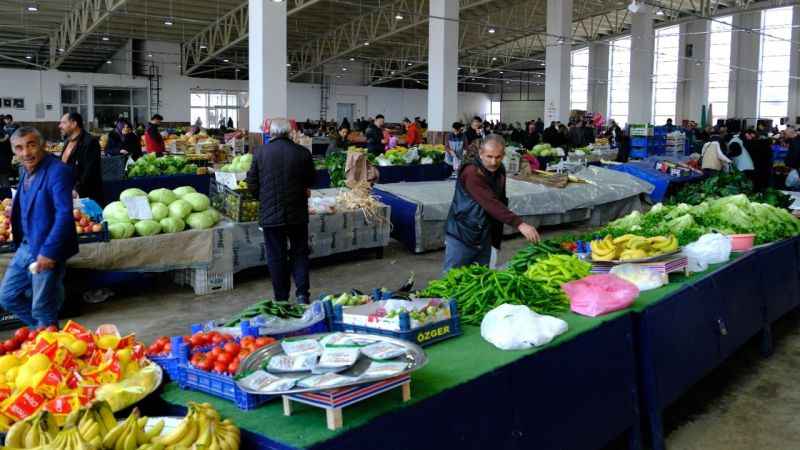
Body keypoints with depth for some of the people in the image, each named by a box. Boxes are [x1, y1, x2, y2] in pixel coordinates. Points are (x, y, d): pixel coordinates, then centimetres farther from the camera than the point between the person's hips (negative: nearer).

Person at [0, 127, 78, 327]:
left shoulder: (58, 171, -18)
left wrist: (48, 252, -24)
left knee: (42, 312, 2)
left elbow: (64, 215, -24)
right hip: (25, 247, 9)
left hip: (46, 251, -9)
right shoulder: (25, 171, 9)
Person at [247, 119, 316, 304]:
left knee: (276, 257, 8)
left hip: (270, 214, 0)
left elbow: (252, 184, 0)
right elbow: (311, 181, 6)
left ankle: (281, 299, 14)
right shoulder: (303, 152, -4)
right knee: (299, 253, 13)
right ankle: (302, 293, 4)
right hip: (298, 213, 1)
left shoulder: (260, 152, -6)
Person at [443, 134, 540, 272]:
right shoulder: (472, 172, -22)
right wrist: (519, 224, -39)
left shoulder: (500, 170, 5)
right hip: (461, 236, -7)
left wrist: (497, 237, 12)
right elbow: (491, 203, -32)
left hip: (485, 237, 7)